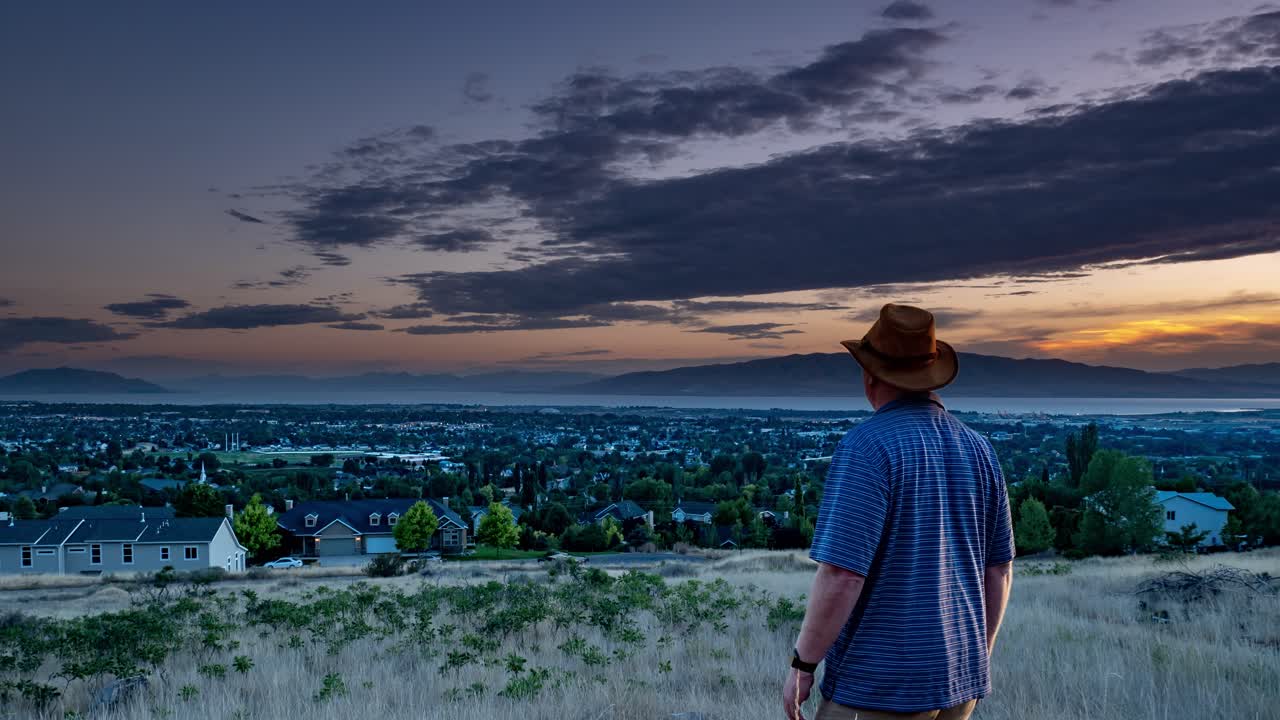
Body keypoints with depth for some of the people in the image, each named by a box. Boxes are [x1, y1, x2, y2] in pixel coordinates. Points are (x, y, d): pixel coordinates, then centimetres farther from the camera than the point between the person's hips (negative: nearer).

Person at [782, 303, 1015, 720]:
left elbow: (842, 574, -22)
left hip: (879, 684, -7)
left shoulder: (867, 446, -17)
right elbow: (1000, 569, 11)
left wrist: (802, 664, -10)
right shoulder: (978, 449, 5)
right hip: (958, 680, 7)